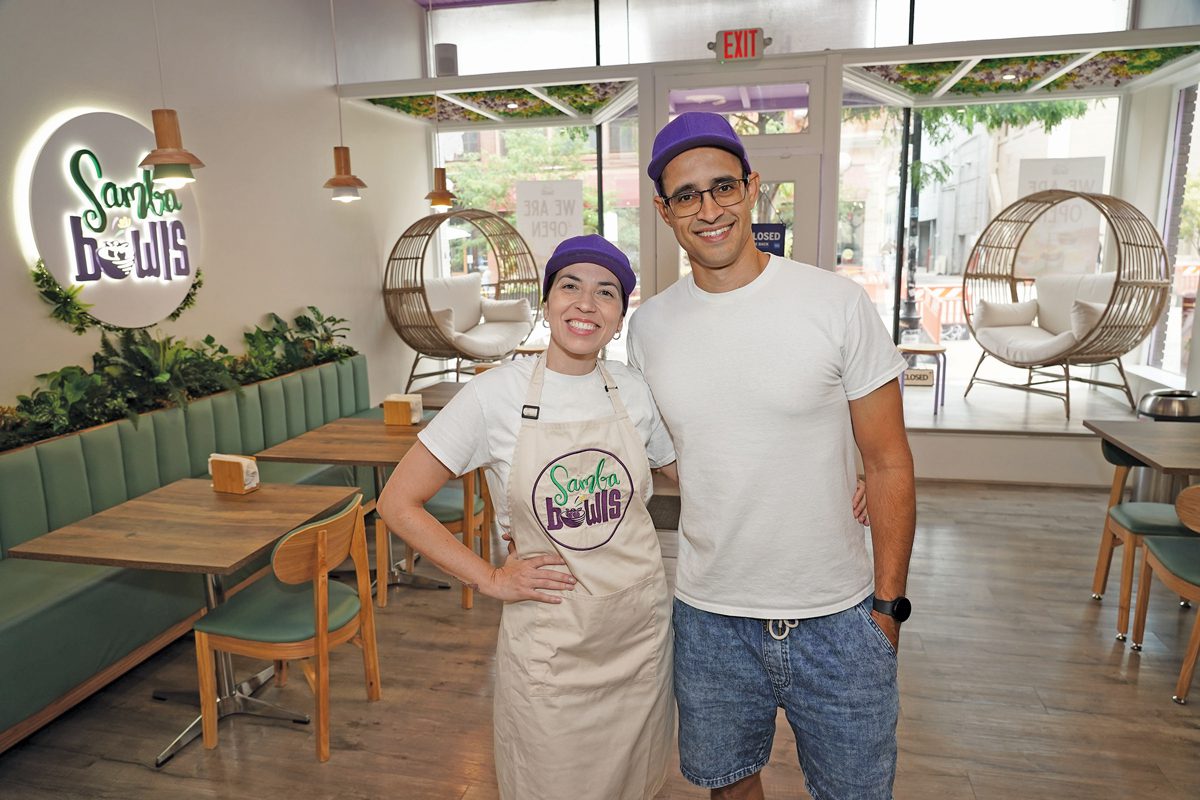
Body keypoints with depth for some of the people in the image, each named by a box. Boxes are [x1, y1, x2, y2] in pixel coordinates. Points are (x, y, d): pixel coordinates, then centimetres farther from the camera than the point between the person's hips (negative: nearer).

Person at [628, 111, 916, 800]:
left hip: (838, 619, -2)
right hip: (709, 619, 2)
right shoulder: (647, 327, -3)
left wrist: (889, 604, -5)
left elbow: (889, 466, -5)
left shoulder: (840, 304, -11)